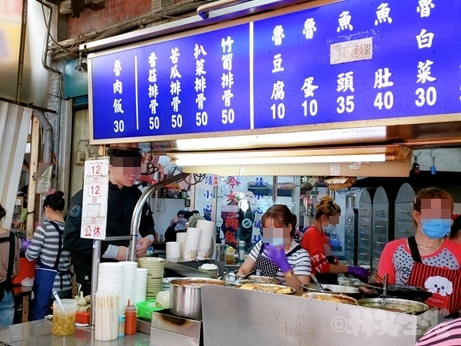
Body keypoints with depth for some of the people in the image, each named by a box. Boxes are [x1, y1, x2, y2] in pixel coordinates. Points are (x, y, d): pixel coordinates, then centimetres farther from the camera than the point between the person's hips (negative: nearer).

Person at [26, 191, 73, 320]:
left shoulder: (44, 227, -11)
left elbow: (30, 256, -5)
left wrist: (29, 245, 14)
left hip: (46, 281, -5)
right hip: (65, 282, 5)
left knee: (38, 320, 8)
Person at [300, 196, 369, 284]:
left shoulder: (322, 234, 16)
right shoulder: (312, 234, -13)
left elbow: (332, 261, 15)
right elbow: (322, 266, -19)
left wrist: (354, 270, 4)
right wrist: (350, 269, -16)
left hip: (327, 282, 9)